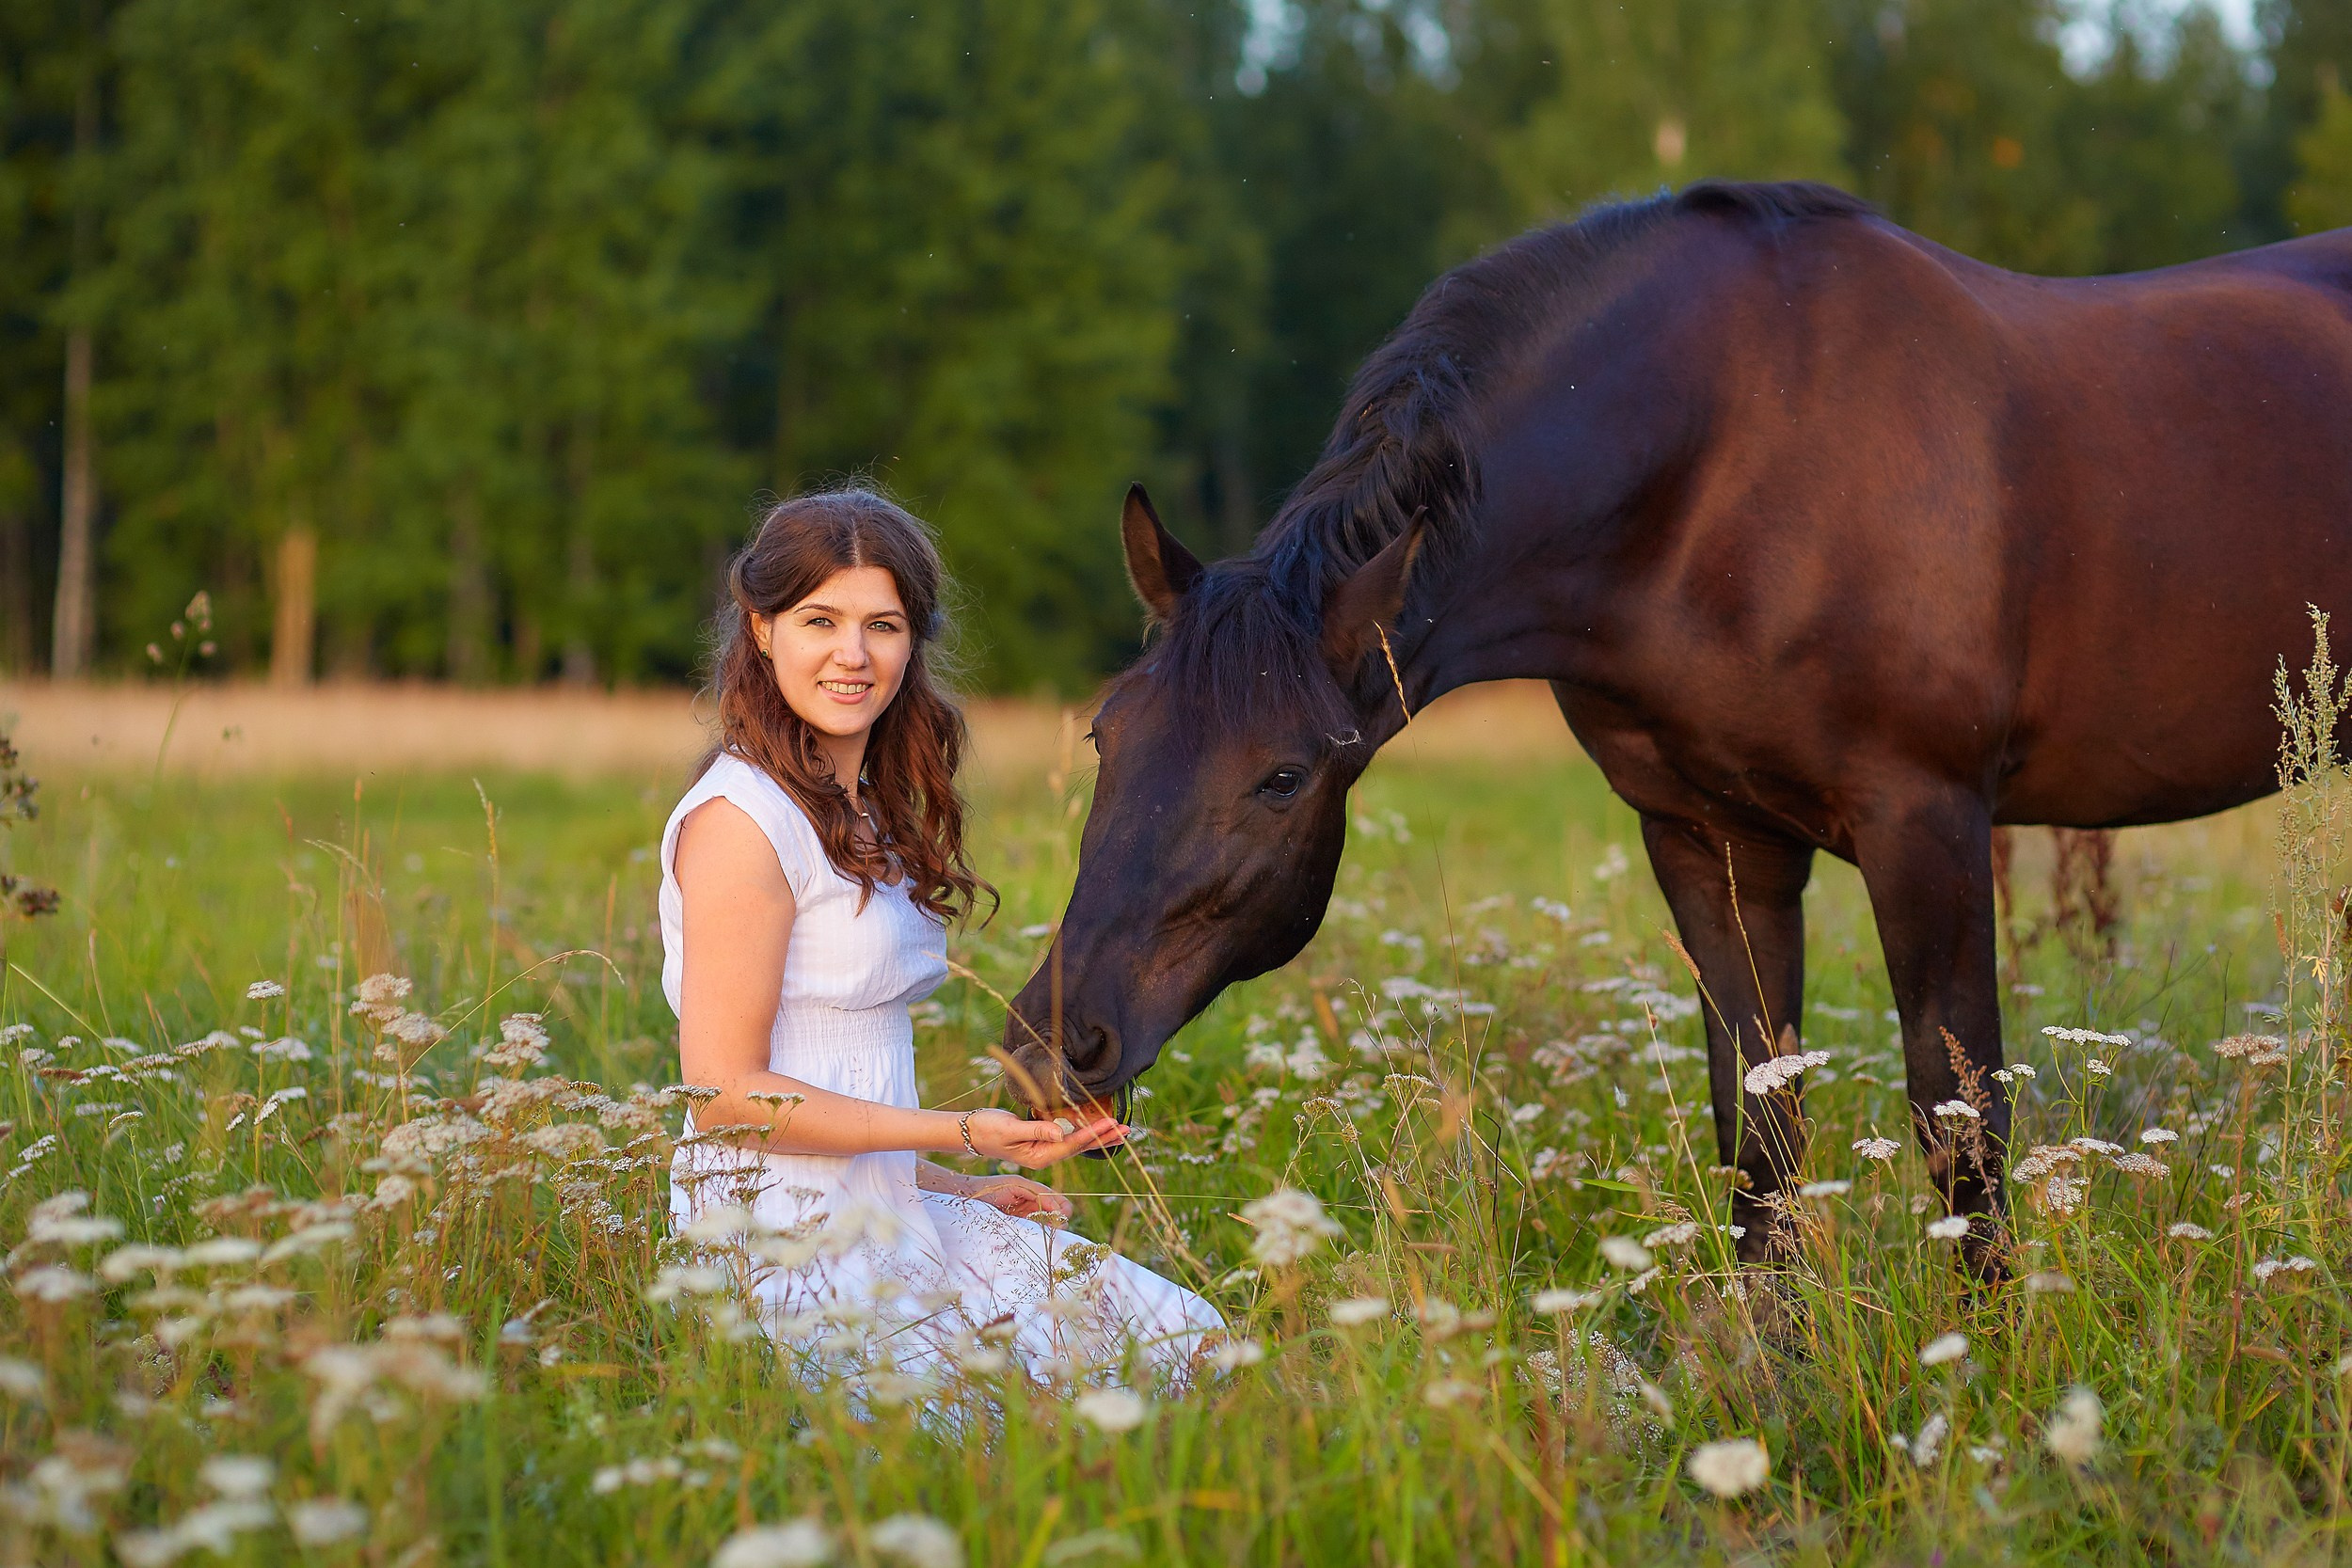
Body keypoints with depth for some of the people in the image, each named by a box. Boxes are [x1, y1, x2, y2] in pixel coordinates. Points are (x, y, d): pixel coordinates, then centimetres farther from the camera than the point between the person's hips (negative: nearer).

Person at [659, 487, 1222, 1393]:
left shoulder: (864, 816, 17)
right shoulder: (740, 819, -13)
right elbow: (725, 1095, -17)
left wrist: (954, 1186, 10)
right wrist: (962, 1135, -16)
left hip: (886, 1212, 10)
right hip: (784, 1240, -9)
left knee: (1188, 1342, 6)